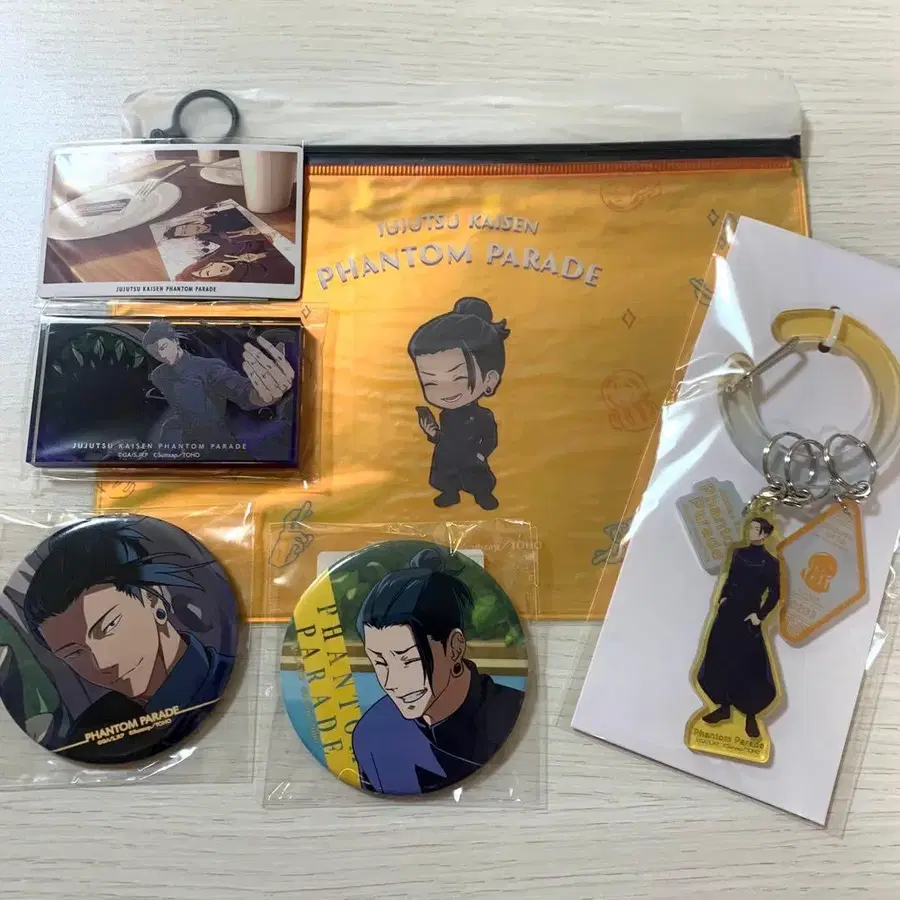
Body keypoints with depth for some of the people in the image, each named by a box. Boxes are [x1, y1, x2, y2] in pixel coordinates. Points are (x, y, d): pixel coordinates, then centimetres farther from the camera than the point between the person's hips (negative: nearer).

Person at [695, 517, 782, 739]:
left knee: (750, 666, -1)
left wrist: (761, 615, -12)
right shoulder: (738, 553, 8)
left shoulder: (770, 563, -8)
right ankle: (724, 707, 24)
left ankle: (750, 716, 13)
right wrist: (722, 597, 6)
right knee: (720, 660, 10)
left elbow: (775, 594, -7)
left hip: (748, 617, -6)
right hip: (728, 612, 6)